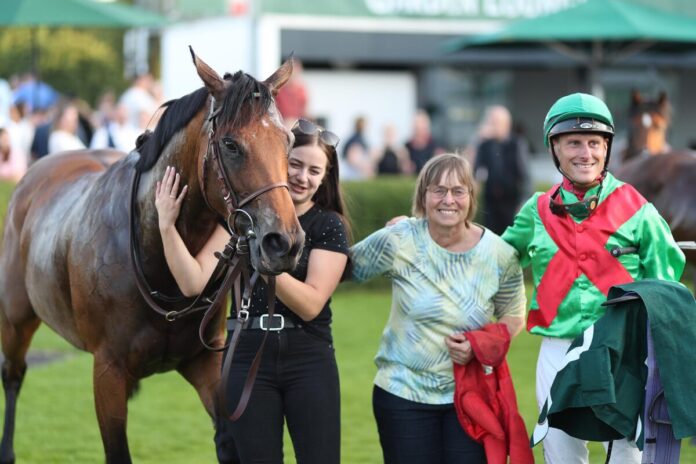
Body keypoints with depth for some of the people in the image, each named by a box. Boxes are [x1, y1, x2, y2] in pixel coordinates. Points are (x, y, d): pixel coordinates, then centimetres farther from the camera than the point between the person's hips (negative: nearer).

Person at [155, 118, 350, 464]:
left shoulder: (330, 226, 0)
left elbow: (310, 304, -13)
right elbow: (194, 283, -5)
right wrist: (167, 226, -15)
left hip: (309, 361, -1)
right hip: (248, 358, 1)